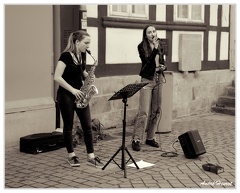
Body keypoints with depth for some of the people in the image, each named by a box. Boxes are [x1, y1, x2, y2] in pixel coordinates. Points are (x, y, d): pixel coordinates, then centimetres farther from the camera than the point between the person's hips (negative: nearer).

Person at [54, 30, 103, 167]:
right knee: (68, 126, 5)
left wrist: (87, 75, -1)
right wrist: (73, 90, -20)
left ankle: (91, 156, 8)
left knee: (87, 125, 3)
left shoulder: (83, 55, 7)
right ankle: (71, 156, 18)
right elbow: (57, 77, -19)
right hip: (66, 95, -7)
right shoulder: (66, 56, -15)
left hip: (79, 94, 7)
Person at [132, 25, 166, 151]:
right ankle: (136, 139, -5)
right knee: (144, 111, -11)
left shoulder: (159, 46, 11)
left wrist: (163, 67, -1)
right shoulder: (142, 47, -6)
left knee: (156, 111, 8)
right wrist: (155, 48, -24)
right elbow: (148, 61, -18)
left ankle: (150, 137, 19)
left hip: (159, 80, 6)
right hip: (147, 80, -6)